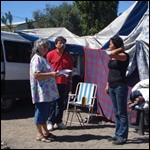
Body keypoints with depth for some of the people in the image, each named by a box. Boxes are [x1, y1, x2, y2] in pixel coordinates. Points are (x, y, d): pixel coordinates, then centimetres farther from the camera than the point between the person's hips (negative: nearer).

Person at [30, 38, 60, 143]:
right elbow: (36, 75, -22)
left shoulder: (43, 59, 19)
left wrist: (54, 74, 12)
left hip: (47, 91, 10)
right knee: (41, 112, -4)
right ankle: (39, 134, 4)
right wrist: (51, 74, -22)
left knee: (45, 112, 15)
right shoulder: (37, 59, -13)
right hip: (41, 91, -10)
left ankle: (45, 132, 25)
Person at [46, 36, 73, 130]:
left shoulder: (67, 56, 12)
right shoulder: (50, 54, -1)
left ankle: (59, 121, 20)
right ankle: (50, 122, 8)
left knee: (61, 103, 10)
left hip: (64, 83, 4)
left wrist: (70, 82, 12)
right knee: (52, 103, 0)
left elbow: (70, 70, 15)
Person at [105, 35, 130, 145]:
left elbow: (110, 54, -28)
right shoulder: (112, 57, 15)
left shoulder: (124, 56, -10)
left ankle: (122, 137, 3)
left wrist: (120, 49, -12)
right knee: (116, 112, 13)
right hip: (112, 87, 8)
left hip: (120, 87, -8)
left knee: (121, 113, -3)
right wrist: (107, 85, 16)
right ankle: (118, 135, 21)